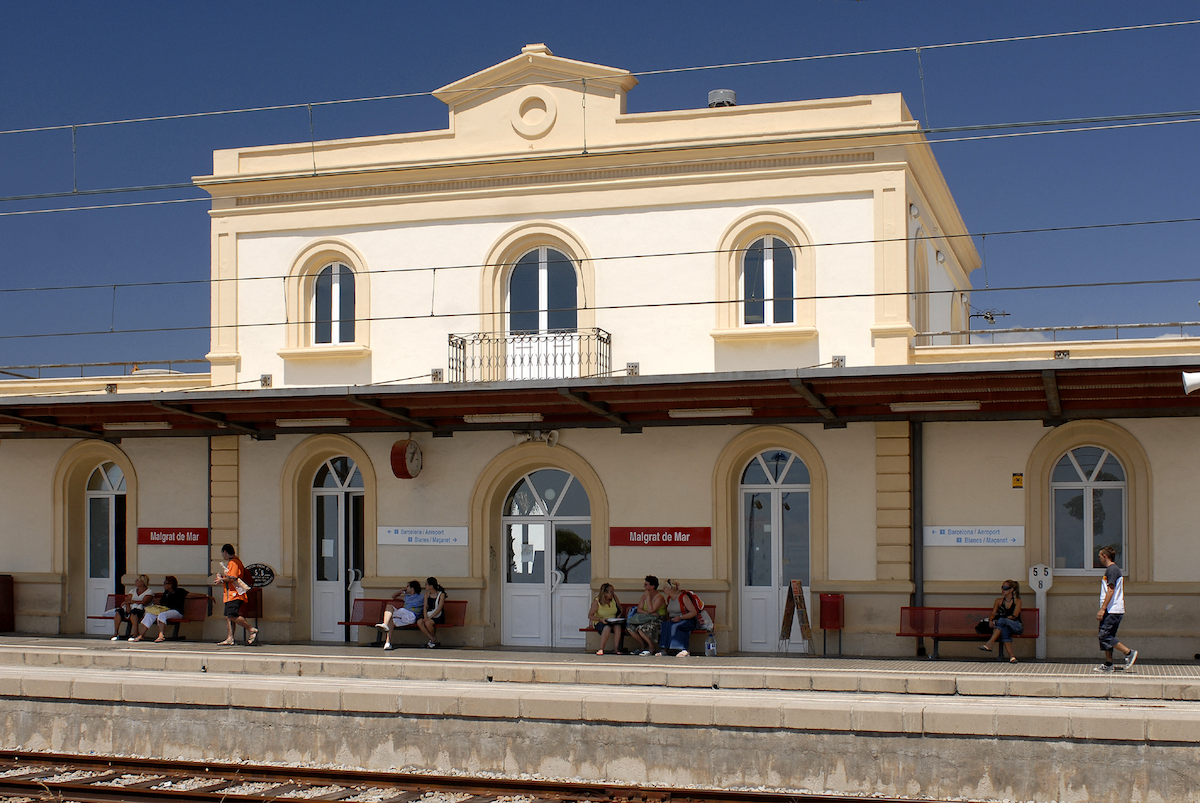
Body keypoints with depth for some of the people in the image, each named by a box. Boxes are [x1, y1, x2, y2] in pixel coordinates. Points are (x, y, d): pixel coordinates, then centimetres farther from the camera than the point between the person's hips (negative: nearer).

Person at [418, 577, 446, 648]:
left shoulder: (441, 594, -8)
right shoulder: (427, 594, 10)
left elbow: (439, 609, -14)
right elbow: (425, 607, 5)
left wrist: (429, 617, -22)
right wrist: (425, 617, -14)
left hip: (438, 616, -5)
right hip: (429, 615, 5)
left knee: (428, 623, -33)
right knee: (419, 622, -25)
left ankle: (432, 639, -6)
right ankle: (433, 639, -19)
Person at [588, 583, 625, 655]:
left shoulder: (614, 598, 2)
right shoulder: (597, 602, -8)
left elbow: (620, 610, 16)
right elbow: (590, 616, -8)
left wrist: (619, 616, -6)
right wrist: (601, 619, -22)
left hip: (613, 622, 3)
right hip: (600, 622, -3)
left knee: (618, 626, -32)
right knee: (607, 627, -38)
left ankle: (616, 648, -25)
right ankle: (601, 649, -34)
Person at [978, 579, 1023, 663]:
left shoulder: (1017, 601, 4)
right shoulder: (999, 601, 16)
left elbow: (1014, 616, -9)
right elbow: (993, 614, 13)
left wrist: (998, 621, -21)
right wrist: (992, 621, -13)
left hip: (1016, 626, -2)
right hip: (1003, 625, 2)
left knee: (1002, 620, -35)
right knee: (1004, 630, -37)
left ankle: (988, 645, -48)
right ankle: (1011, 656, -48)